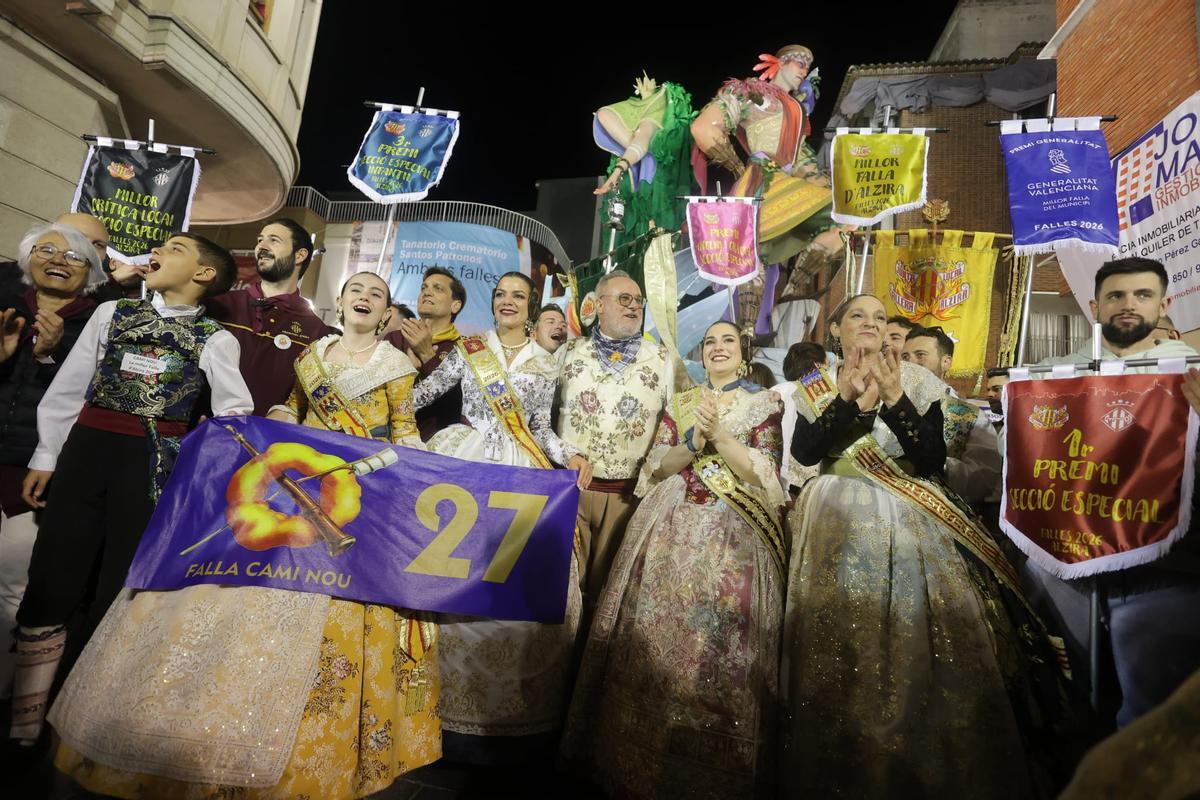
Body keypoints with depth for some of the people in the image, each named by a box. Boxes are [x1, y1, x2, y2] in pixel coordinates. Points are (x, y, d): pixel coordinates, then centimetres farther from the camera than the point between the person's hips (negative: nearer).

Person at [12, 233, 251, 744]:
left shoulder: (216, 339, 0)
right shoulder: (112, 313, 9)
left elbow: (235, 414, -4)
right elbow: (67, 388, 12)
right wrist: (45, 457, 10)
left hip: (155, 463, -3)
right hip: (85, 451, 3)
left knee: (120, 590, 7)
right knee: (51, 584, 6)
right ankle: (24, 722, 22)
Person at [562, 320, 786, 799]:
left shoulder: (764, 403, 7)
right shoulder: (680, 403, 15)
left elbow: (763, 474, -5)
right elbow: (656, 466, 6)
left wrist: (717, 432, -13)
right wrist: (694, 440, -11)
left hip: (731, 536, -2)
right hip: (671, 530, 3)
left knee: (718, 642, -5)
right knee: (654, 637, 2)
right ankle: (642, 760, 21)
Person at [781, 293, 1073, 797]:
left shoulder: (916, 381, 4)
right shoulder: (816, 386, 6)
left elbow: (932, 461, -7)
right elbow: (803, 453, -9)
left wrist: (894, 398, -18)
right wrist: (847, 396, -18)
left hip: (910, 520, 0)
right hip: (839, 521, 0)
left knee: (922, 630, -9)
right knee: (840, 635, -5)